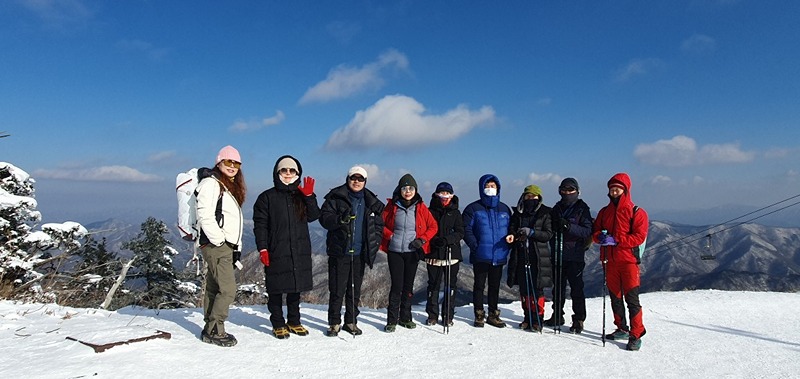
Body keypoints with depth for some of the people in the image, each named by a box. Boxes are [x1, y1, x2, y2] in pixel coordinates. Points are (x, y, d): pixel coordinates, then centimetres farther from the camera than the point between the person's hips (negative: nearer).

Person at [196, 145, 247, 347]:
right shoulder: (211, 184, -7)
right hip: (215, 245, -9)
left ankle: (210, 329, 18)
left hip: (227, 246, 9)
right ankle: (215, 330, 0)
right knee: (228, 289, -10)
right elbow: (205, 216, -16)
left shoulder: (233, 188, 20)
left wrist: (237, 247, 16)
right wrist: (219, 240, -15)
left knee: (214, 289, 12)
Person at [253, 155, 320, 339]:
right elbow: (260, 224, -3)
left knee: (296, 288, 12)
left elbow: (314, 216, 2)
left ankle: (294, 322, 25)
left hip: (300, 251, 4)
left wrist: (309, 197, -10)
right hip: (276, 252, -3)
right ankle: (278, 324, 15)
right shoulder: (267, 197, 1)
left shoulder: (302, 196, 12)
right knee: (276, 290, 2)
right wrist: (262, 248, -11)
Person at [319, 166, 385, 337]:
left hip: (360, 253, 3)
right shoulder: (336, 197, -1)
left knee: (355, 290, 12)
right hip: (339, 252, -3)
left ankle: (351, 322, 24)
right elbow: (324, 217, -7)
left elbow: (379, 224, 16)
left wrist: (375, 243, 3)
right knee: (337, 290, 1)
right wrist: (339, 219, -26)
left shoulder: (371, 202, 11)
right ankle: (334, 323, 14)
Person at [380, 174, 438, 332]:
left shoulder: (421, 207, -1)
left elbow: (433, 227, 6)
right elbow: (381, 223, 7)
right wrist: (390, 236, -7)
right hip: (395, 251, -1)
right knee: (396, 286, -4)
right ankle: (392, 320, 7)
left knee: (408, 286, 10)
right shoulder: (392, 206, -2)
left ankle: (405, 317, 23)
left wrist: (422, 239, -7)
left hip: (413, 252, 1)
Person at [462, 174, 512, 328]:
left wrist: (508, 245, 1)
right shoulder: (473, 208, -3)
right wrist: (475, 245, -16)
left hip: (499, 256, 3)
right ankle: (479, 315, 16)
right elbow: (466, 229, -6)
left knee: (495, 286, 12)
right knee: (479, 285, 5)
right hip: (480, 256, -3)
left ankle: (493, 315, 23)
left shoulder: (504, 209, 9)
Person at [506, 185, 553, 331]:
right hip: (521, 256, 3)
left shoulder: (545, 213, 2)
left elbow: (548, 234, -4)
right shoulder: (518, 213, 11)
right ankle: (527, 318, 17)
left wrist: (531, 232, -17)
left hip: (538, 256, -3)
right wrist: (512, 236, -10)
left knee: (537, 289, -3)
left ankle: (537, 319, 6)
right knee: (523, 288, 7)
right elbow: (512, 229, 13)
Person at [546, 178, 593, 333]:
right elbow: (551, 229, 17)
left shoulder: (582, 209, -2)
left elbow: (587, 231, -12)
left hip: (574, 255, -5)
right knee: (558, 287, 13)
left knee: (576, 288, -1)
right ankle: (557, 316, 24)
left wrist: (569, 226, -25)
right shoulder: (557, 208, 13)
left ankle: (579, 320, 7)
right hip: (557, 254, 5)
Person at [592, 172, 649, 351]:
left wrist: (616, 240, -20)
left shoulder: (636, 212, -3)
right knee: (615, 297, 12)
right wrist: (600, 236, -11)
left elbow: (639, 236, -11)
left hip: (628, 260, -5)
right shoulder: (604, 212, 14)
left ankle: (636, 334, -1)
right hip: (609, 261, 5)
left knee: (631, 298, -7)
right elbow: (595, 231, 13)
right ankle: (622, 329, 24)